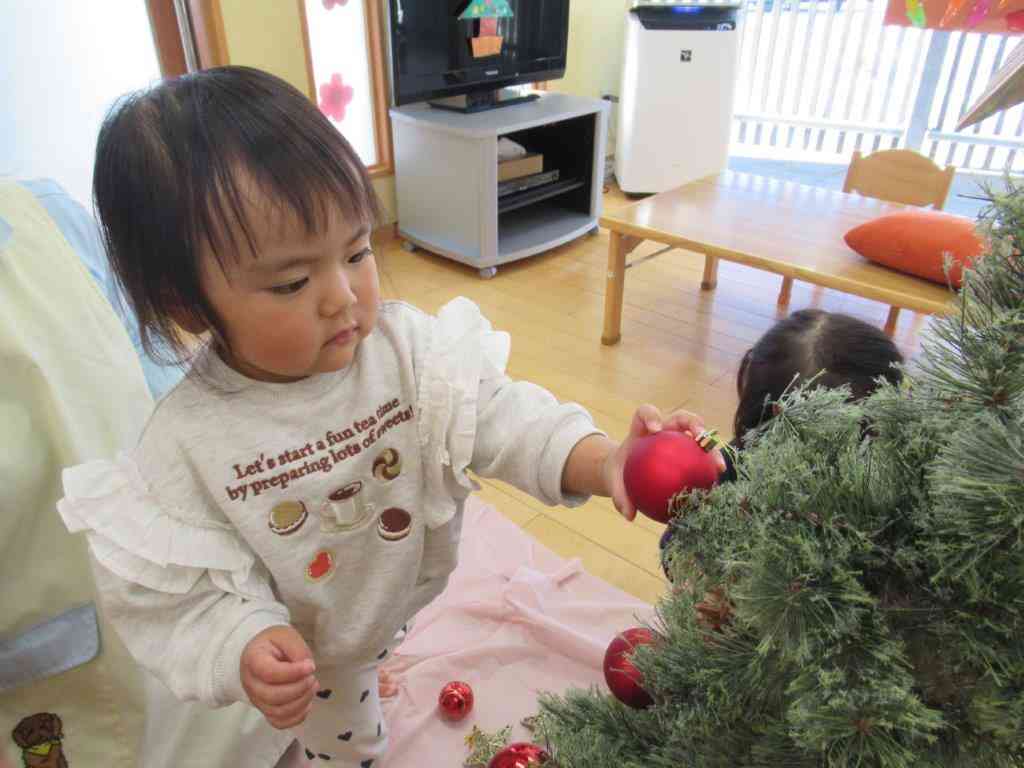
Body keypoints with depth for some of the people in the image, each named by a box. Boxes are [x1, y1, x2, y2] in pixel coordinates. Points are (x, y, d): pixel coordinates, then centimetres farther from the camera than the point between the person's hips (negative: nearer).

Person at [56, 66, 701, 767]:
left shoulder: (410, 345, -25)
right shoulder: (186, 444, -30)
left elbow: (495, 413, -29)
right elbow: (180, 591, -21)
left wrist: (600, 461, -45)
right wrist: (244, 647, -38)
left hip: (410, 594, 3)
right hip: (309, 656, -2)